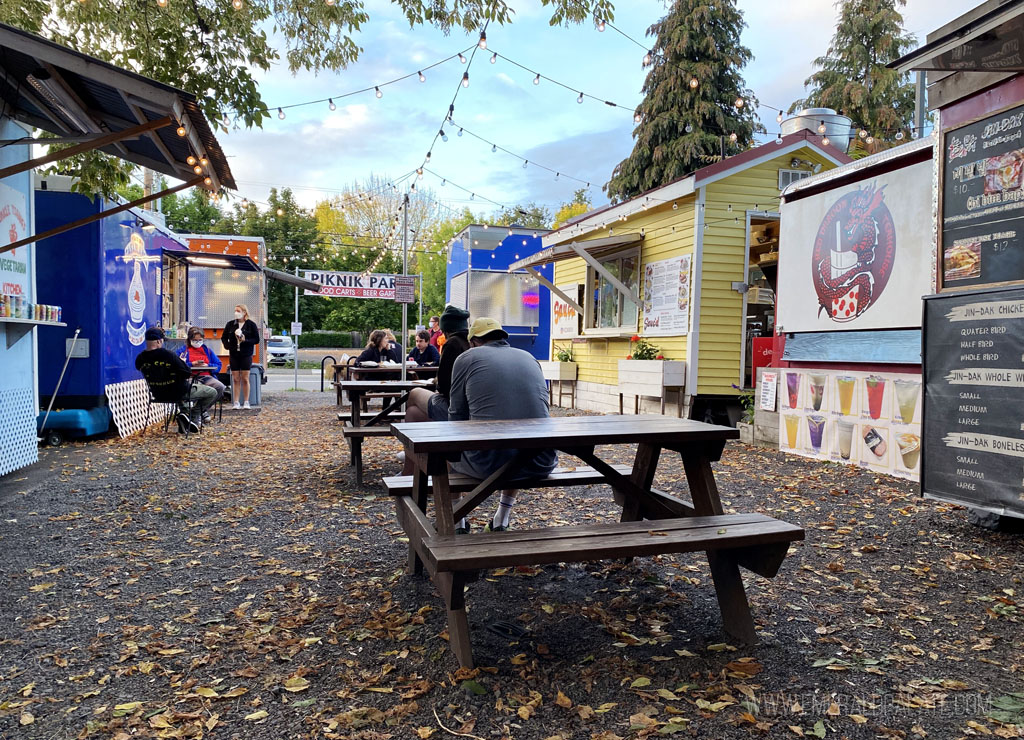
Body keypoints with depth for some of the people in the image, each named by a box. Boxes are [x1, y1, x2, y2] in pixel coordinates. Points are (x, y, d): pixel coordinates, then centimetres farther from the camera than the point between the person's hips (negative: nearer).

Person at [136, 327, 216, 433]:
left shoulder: (140, 358, -9)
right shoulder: (168, 354, -27)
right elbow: (188, 373, -21)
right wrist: (181, 362, 1)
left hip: (158, 395, 7)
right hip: (179, 394, -7)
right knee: (212, 393, 10)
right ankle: (194, 417, 3)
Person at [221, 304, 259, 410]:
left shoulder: (251, 324, 0)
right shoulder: (230, 324, 8)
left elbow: (256, 339, -2)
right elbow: (224, 337, 15)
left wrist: (245, 340, -16)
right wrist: (227, 346, -2)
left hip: (246, 355, -2)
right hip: (233, 355, 2)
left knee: (245, 379, 0)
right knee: (235, 379, 3)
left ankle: (246, 402, 8)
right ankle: (236, 402, 6)